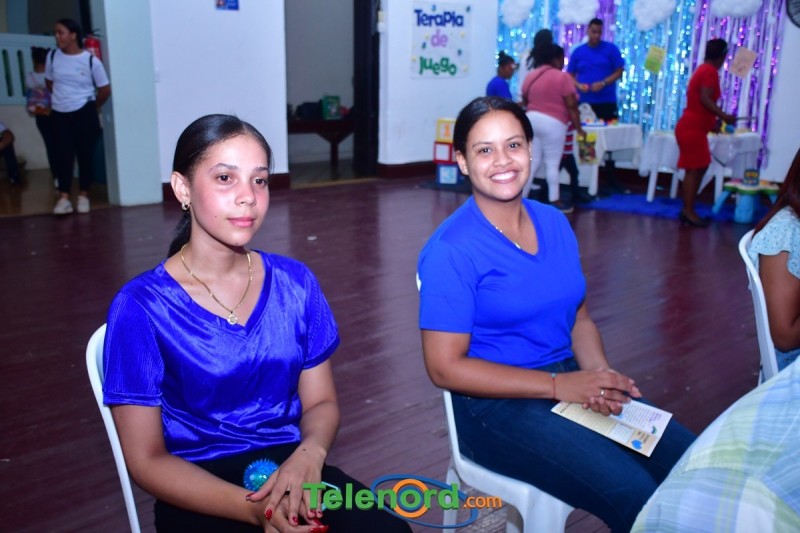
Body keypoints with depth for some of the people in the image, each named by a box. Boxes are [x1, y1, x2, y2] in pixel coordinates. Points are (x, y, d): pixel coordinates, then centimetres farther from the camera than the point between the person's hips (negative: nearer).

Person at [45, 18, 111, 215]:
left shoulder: (91, 60, -8)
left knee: (85, 154, 3)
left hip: (84, 113, -2)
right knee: (63, 154, -3)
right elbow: (50, 83, 18)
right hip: (59, 114, 2)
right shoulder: (53, 57, 2)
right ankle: (63, 198, -3)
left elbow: (105, 89, 0)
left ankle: (84, 195, 15)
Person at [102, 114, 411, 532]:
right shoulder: (141, 307, -9)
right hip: (201, 494, -3)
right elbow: (147, 460, -8)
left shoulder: (295, 283, 2)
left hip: (291, 467, 3)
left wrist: (309, 454, -15)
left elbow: (320, 401, 9)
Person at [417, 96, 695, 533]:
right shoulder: (451, 250, -14)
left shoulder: (554, 222, 6)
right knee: (636, 495, -21)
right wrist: (558, 385, -18)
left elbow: (578, 317, 13)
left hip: (570, 381, 6)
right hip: (497, 404, -6)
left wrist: (601, 374, -8)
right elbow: (445, 367, -15)